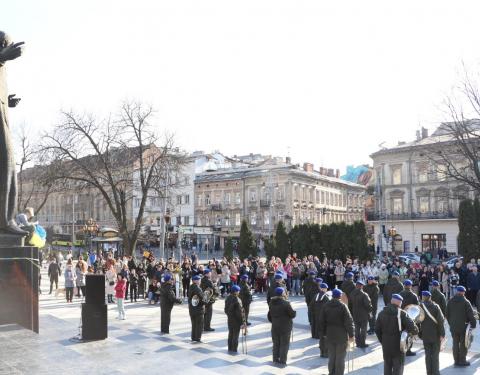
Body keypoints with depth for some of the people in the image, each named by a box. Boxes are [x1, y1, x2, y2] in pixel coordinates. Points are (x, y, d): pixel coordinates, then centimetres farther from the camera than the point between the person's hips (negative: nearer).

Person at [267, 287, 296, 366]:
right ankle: (282, 360, 10)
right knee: (284, 344, 6)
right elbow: (293, 314, -15)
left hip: (275, 327, 6)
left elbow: (269, 315, 12)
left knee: (276, 344, 18)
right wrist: (294, 312, 6)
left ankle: (275, 359, 26)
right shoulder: (285, 303, -20)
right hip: (285, 327, -6)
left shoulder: (271, 303, 2)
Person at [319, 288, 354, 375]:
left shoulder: (326, 306, 3)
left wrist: (323, 333, 17)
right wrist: (351, 334, -6)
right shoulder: (343, 306, -12)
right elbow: (349, 321, -13)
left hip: (330, 335, 5)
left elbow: (322, 321, 8)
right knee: (340, 357, 4)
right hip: (342, 336, -4)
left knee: (331, 356, 16)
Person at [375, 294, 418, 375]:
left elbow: (377, 329, 5)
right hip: (398, 345, -4)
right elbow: (412, 327, -21)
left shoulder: (382, 313, 4)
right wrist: (415, 331, 0)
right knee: (398, 367, 6)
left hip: (386, 346, 4)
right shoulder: (402, 314, -12)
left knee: (387, 366, 17)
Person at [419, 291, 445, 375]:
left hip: (425, 335, 1)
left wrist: (420, 334, 7)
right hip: (436, 335, -1)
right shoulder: (435, 306, -7)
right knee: (435, 355, 9)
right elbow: (441, 321, -12)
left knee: (428, 355, 11)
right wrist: (442, 334, -8)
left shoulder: (420, 307, -5)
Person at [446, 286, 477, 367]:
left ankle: (456, 360, 17)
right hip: (463, 326, -4)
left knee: (455, 343, 11)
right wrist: (473, 324, -2)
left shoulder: (450, 302, 5)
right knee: (463, 344, 5)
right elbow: (471, 314, -13)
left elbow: (447, 315, 10)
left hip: (453, 327, 4)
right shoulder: (466, 302, -11)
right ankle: (462, 361, 10)